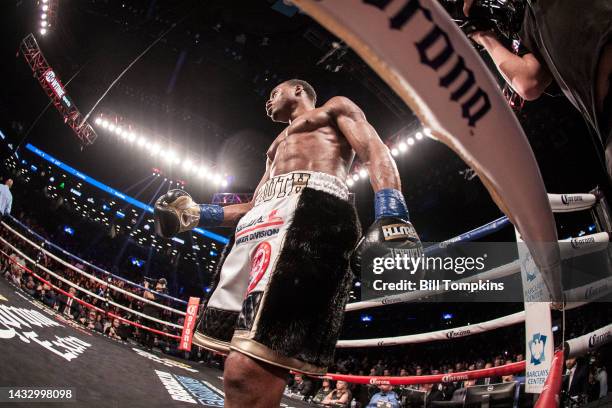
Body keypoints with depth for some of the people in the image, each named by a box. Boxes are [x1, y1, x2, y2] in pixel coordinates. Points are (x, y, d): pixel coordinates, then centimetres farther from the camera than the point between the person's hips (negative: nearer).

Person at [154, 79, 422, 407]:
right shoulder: (276, 146, 43)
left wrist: (392, 219, -17)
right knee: (244, 369, -1)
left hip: (312, 208, -8)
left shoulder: (335, 107, 22)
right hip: (259, 222, 8)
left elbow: (374, 152, 3)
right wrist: (195, 214, 26)